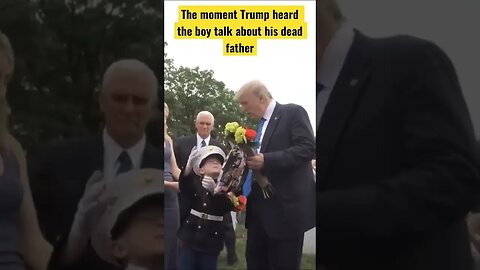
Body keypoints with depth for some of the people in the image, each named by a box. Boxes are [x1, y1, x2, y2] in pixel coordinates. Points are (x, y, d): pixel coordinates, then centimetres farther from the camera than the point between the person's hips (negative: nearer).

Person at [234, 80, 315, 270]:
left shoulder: (293, 112, -5)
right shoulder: (260, 125, 19)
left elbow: (307, 148, -18)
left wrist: (266, 160, -24)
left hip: (286, 207, -8)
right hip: (260, 208, 8)